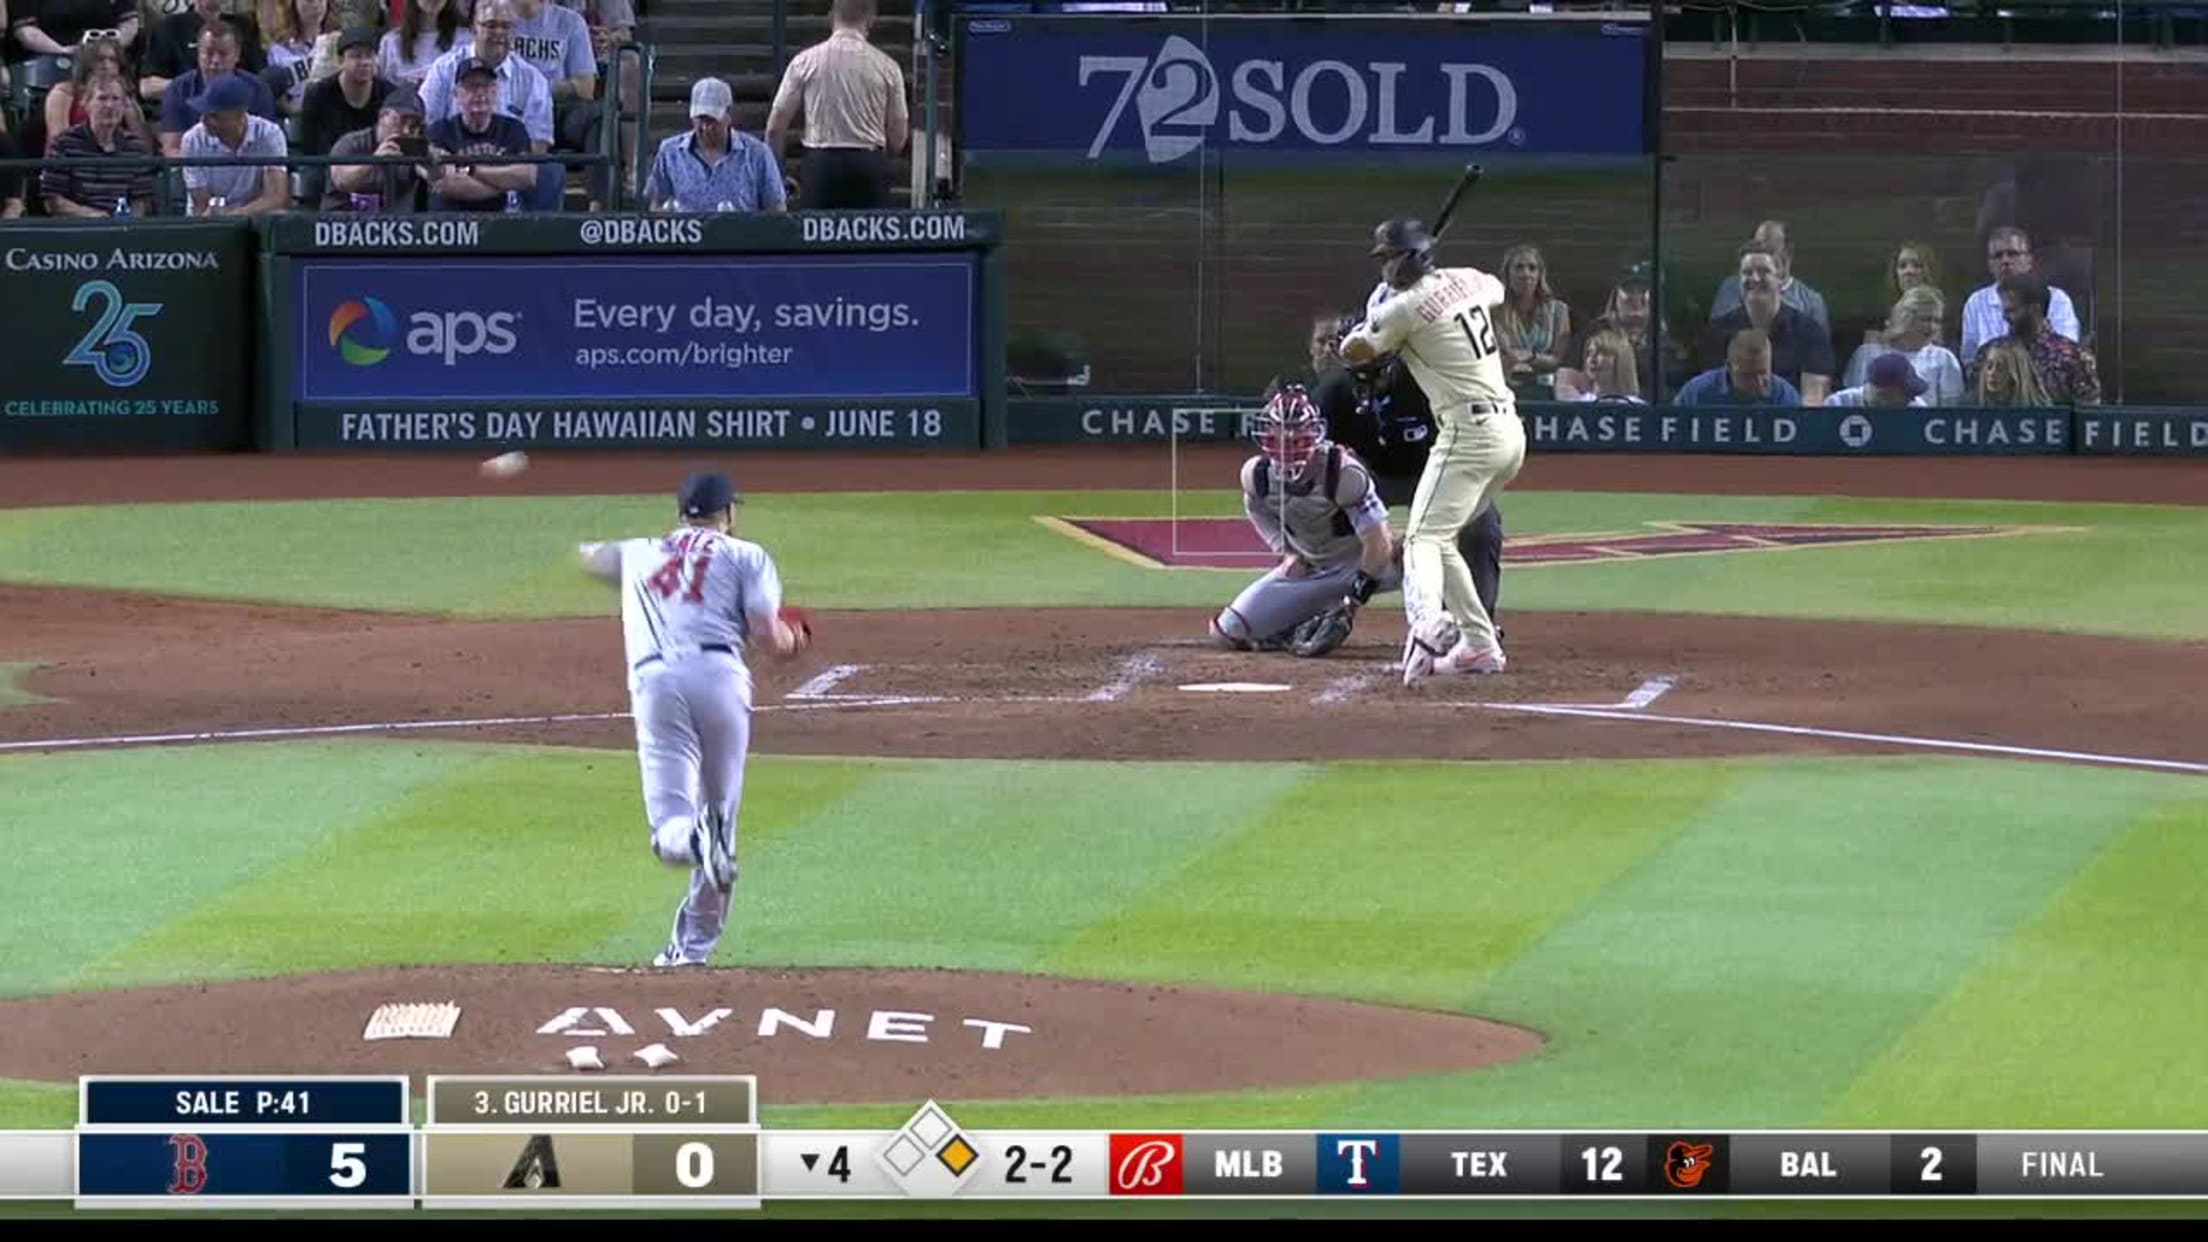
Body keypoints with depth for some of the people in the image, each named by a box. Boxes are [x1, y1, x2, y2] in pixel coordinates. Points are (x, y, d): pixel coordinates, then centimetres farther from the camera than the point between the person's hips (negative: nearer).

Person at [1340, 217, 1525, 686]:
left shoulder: (1407, 307, -10)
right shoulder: (1469, 281, 12)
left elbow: (1352, 352, 0)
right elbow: (1496, 290, 39)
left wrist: (1373, 319, 19)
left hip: (1469, 433, -9)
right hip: (1510, 431, 9)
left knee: (1424, 538, -19)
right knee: (1440, 537, 19)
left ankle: (1427, 622, -46)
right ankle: (1479, 644, 14)